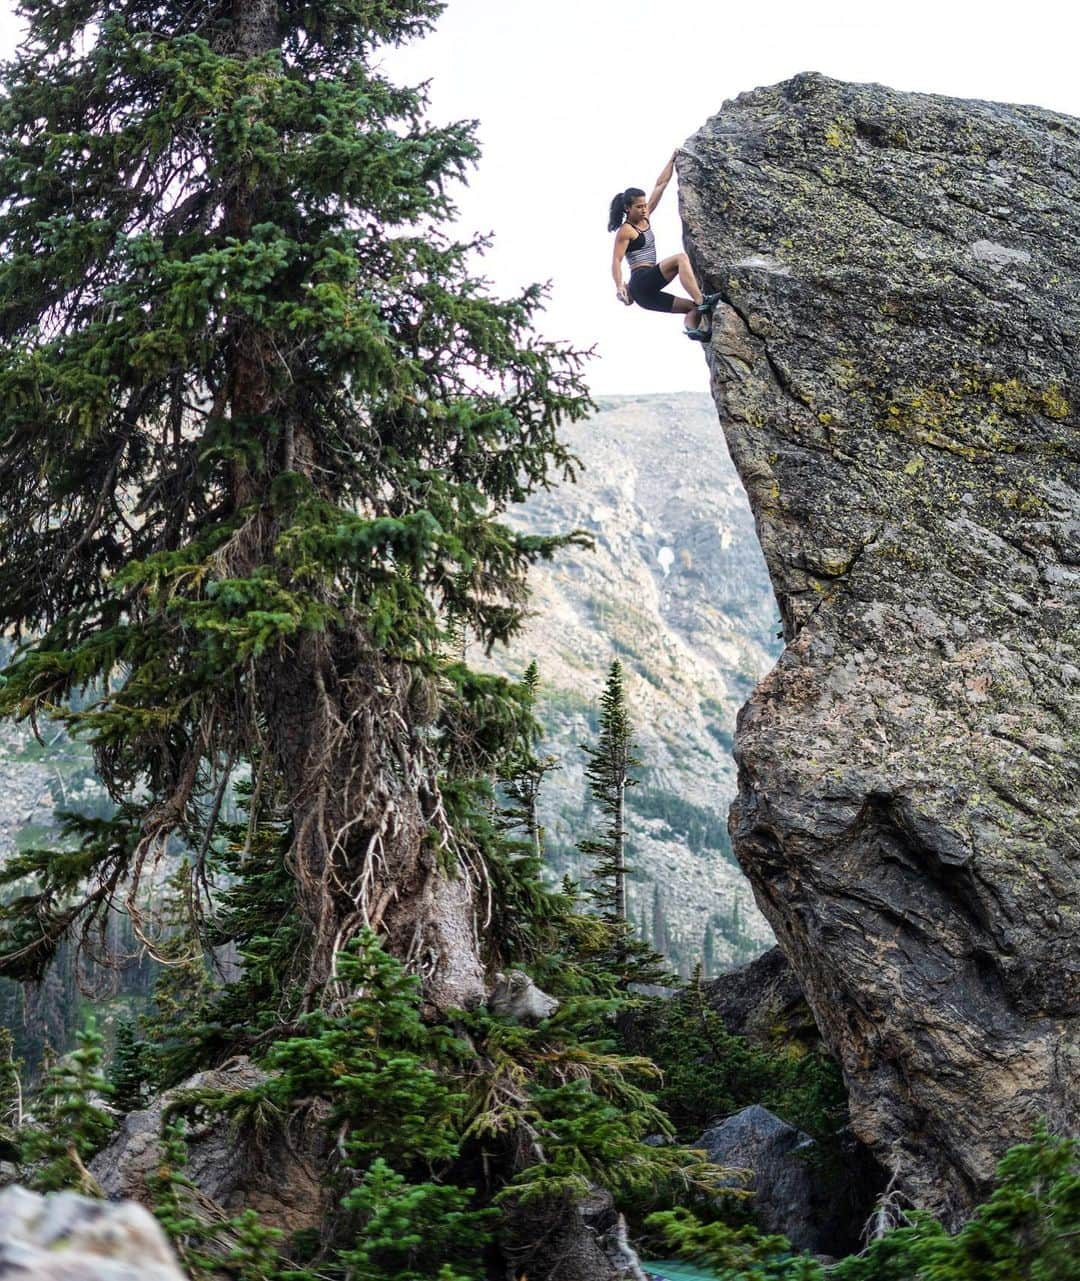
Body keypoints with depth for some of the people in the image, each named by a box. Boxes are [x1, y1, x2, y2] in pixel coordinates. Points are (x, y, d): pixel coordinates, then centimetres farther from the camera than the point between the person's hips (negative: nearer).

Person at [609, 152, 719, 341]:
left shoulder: (644, 219, 19)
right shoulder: (625, 230, -4)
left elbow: (661, 184, 21)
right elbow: (616, 260, -13)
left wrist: (673, 159, 22)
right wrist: (619, 286, -27)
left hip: (647, 292, 9)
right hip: (641, 281, -9)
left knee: (693, 308, -3)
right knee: (680, 258, -24)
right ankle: (702, 301, -36)